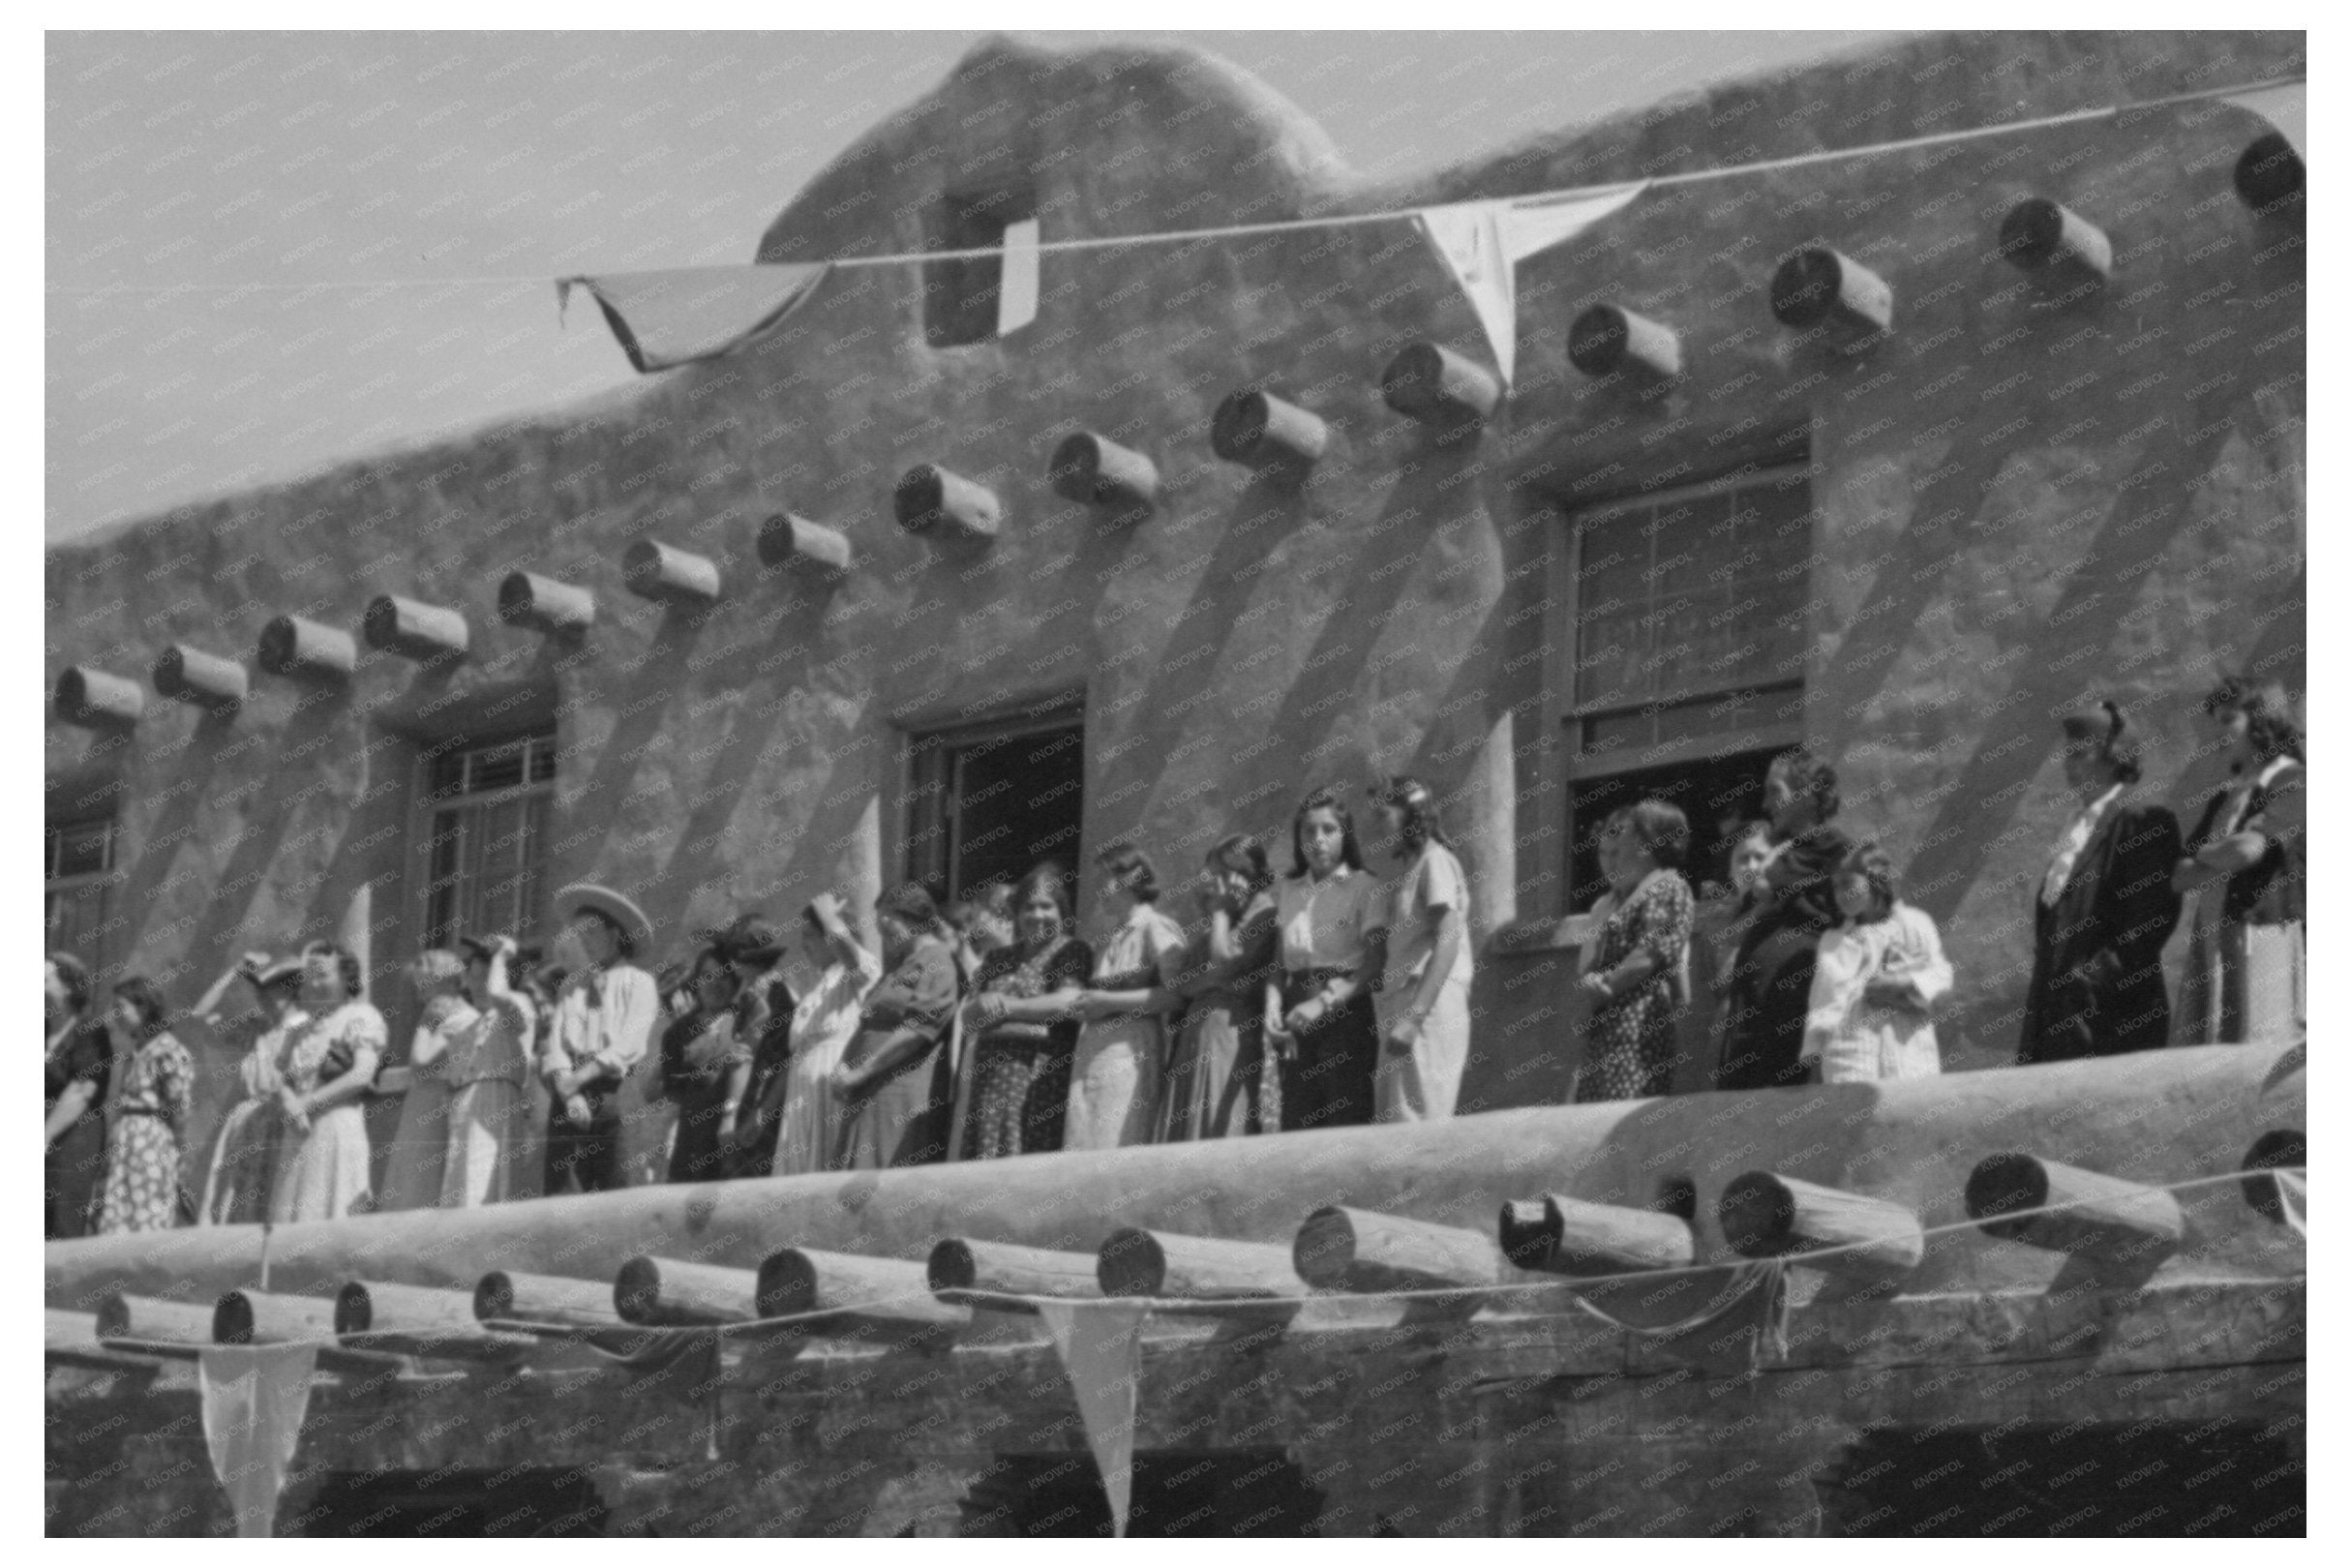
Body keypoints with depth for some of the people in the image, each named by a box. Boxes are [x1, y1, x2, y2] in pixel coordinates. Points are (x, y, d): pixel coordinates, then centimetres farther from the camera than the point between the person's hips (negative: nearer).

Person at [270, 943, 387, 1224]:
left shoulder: (361, 1018, 2)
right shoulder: (304, 1030, 23)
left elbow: (363, 1074, -10)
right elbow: (285, 1081, 18)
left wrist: (307, 1102, -10)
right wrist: (287, 1100, -7)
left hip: (341, 1127, -7)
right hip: (299, 1138, 7)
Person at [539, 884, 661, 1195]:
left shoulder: (638, 982, 4)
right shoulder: (572, 985, 17)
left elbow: (629, 1045, -6)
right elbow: (555, 1043, 7)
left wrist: (579, 1077, -12)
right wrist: (569, 1094, -9)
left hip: (618, 1096, -4)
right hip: (571, 1097, 4)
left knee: (619, 1189, -10)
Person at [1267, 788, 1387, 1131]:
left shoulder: (1364, 887, 1)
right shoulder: (1286, 890, 16)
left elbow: (1375, 967, -5)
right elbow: (1278, 963, 14)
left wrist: (1324, 1002, -15)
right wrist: (1272, 1008, -3)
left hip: (1347, 1015, -4)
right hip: (1298, 1025, 4)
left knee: (1347, 1121, -10)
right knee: (1296, 1124, -1)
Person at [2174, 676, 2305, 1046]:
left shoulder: (2291, 784, 0)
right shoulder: (2225, 799, 21)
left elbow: (2251, 848, -16)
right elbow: (2179, 877, 13)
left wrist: (2206, 856, 4)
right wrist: (2224, 861, -5)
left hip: (2263, 944, -7)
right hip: (2211, 953, 7)